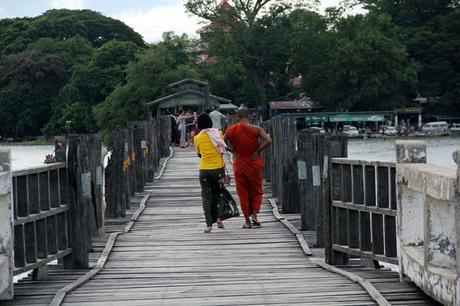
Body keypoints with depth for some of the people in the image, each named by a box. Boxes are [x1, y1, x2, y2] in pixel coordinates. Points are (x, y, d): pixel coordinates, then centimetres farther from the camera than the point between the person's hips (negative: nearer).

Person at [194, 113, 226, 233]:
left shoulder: (197, 138, -3)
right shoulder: (218, 133, -2)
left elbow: (199, 154, 9)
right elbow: (222, 150, 2)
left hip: (204, 170, 0)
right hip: (218, 168, 1)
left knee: (206, 196, 7)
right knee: (219, 193, 18)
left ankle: (209, 224, 1)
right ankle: (218, 217, 1)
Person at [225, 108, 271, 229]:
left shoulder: (231, 130, -3)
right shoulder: (256, 129, -8)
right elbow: (268, 141, -19)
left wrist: (232, 150, 3)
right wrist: (257, 151, -10)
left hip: (240, 164, 0)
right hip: (254, 164, 0)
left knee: (243, 193, 9)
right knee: (256, 191, 14)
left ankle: (247, 221, 8)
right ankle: (254, 216, -2)